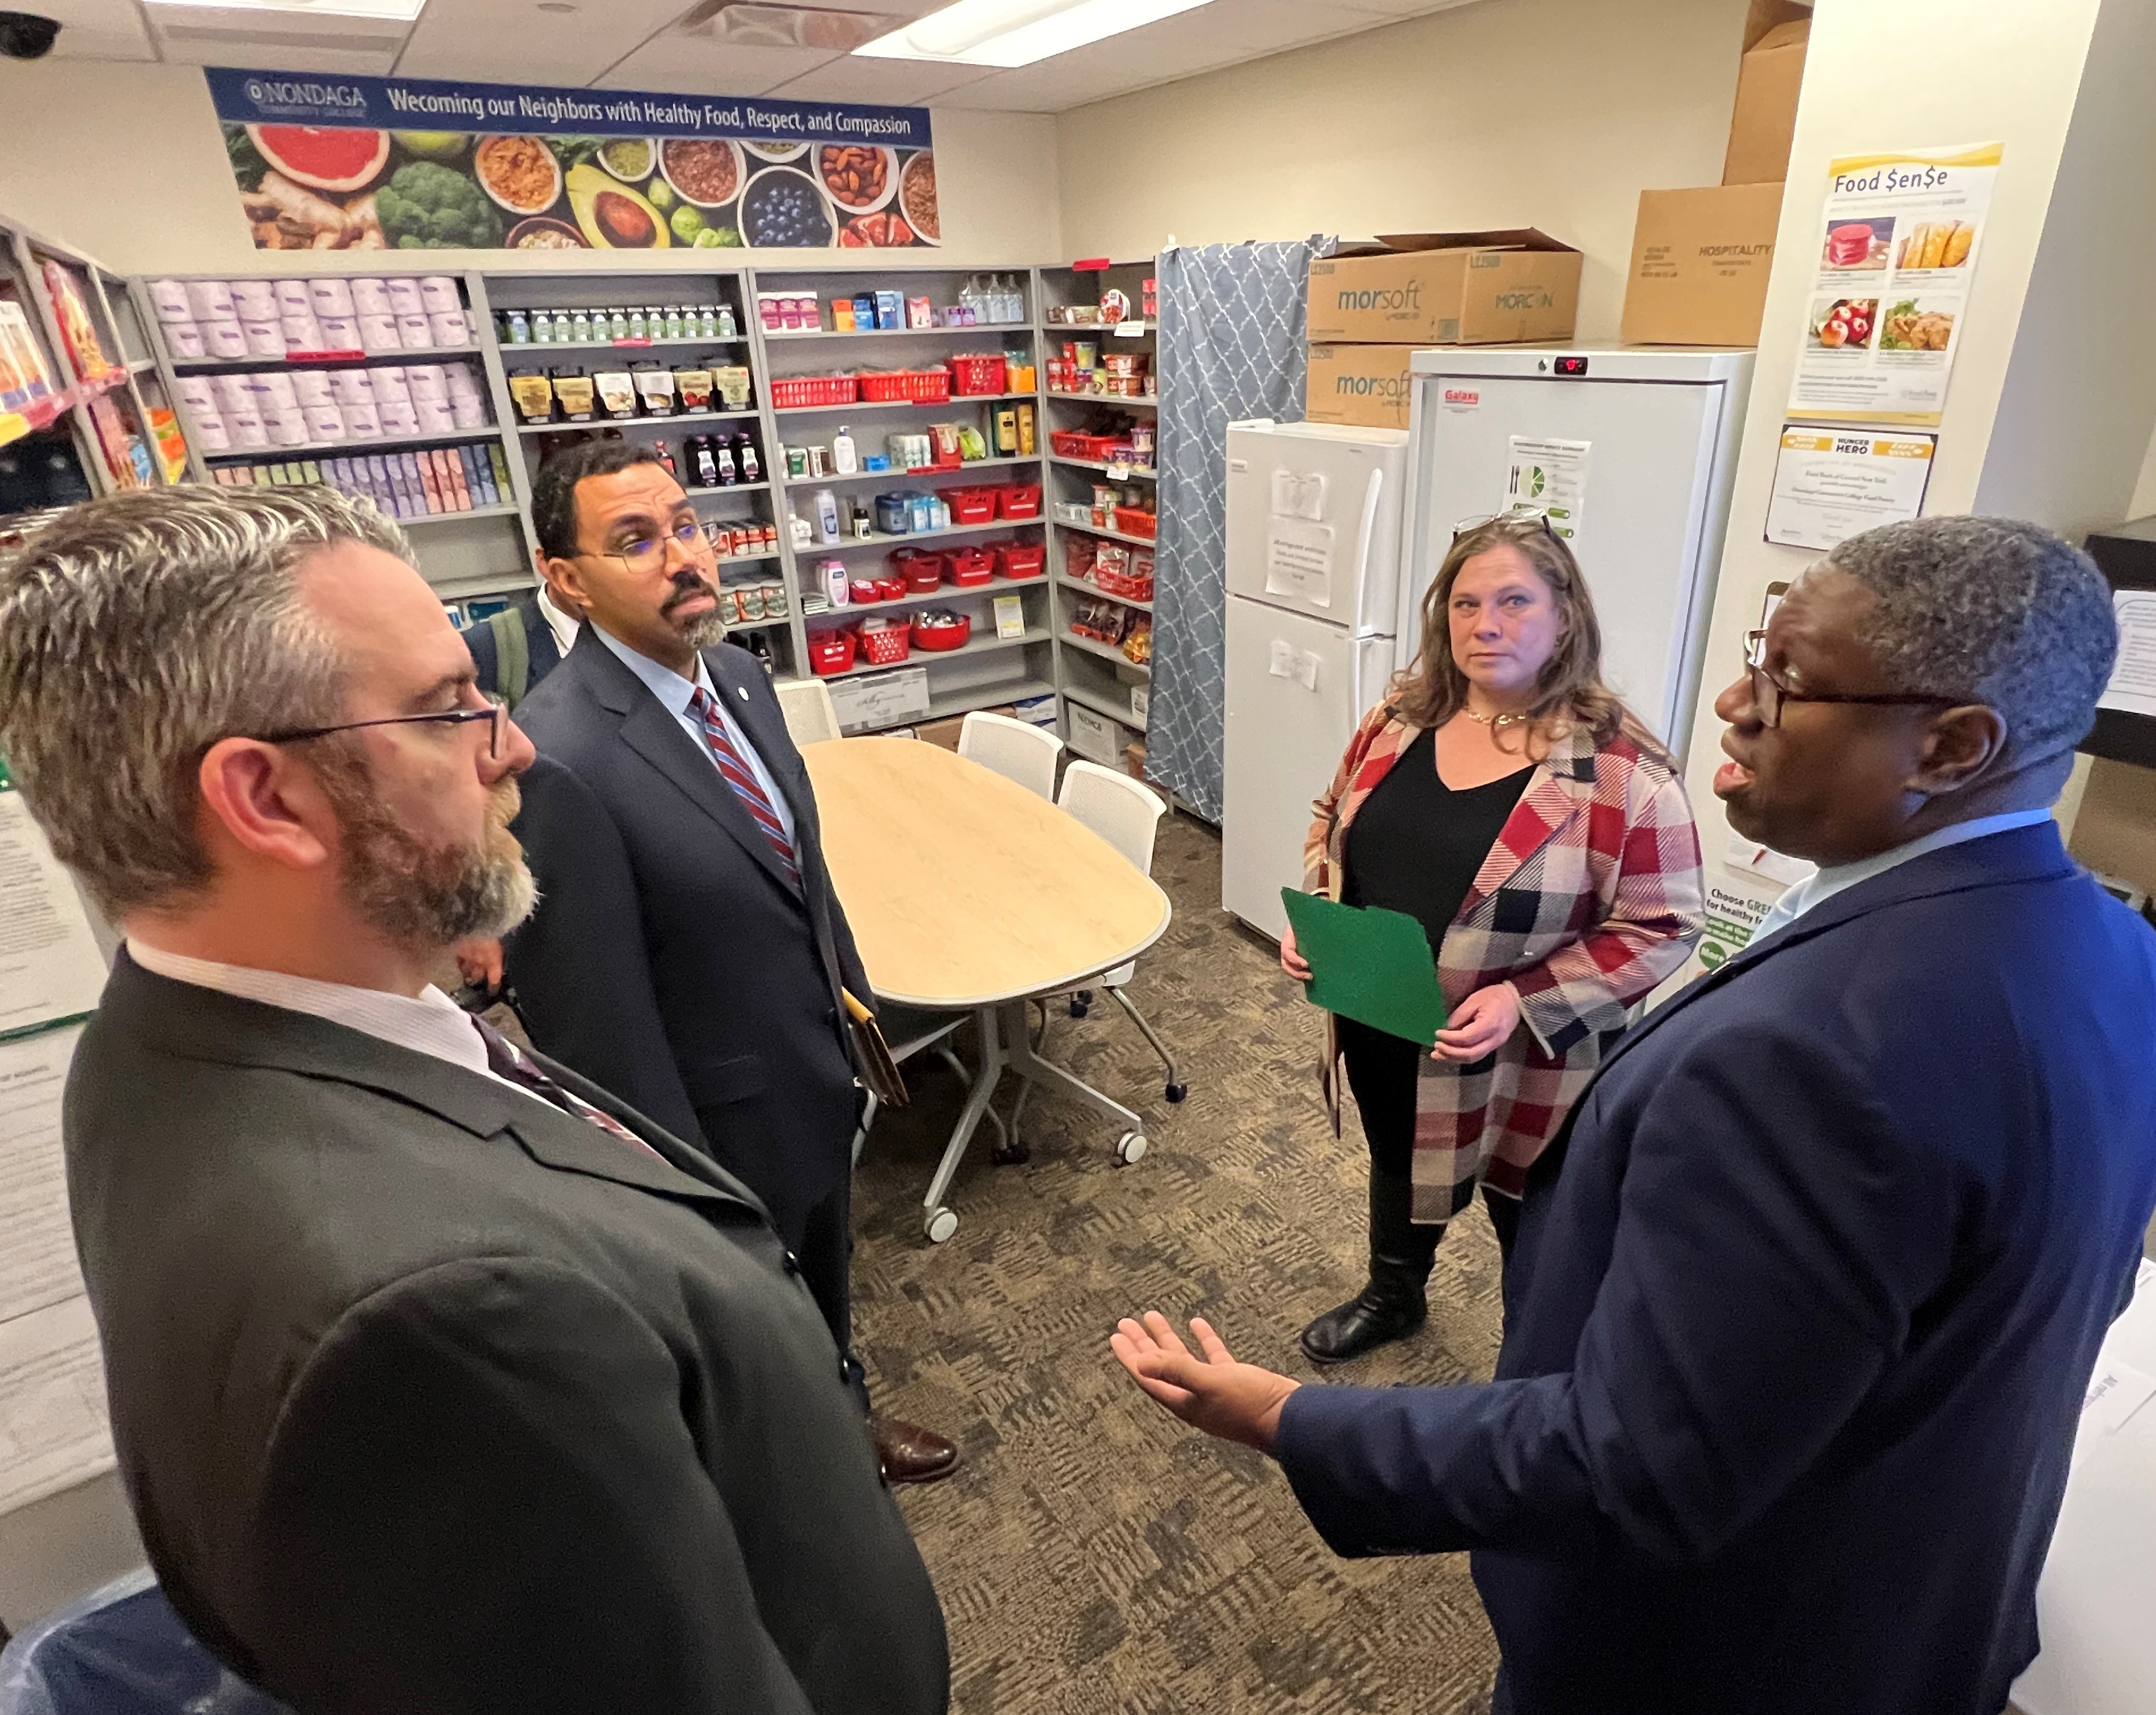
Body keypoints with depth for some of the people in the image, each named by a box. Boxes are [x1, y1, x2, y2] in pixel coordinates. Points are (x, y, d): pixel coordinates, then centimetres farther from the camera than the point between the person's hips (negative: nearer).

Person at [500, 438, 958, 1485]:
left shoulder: (737, 674, -4)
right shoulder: (558, 762, -30)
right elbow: (593, 1015, -25)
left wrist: (855, 1000, 14)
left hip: (820, 1082, 8)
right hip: (723, 1129, -7)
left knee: (825, 1295, 32)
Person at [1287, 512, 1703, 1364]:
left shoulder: (1620, 768, -20)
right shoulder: (1399, 717, -3)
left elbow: (1661, 927, -17)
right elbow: (1335, 820, 10)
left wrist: (1523, 1000, -26)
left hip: (1522, 1061, -5)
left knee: (1530, 1222, 18)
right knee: (1397, 1165, 29)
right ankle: (1393, 1296, 59)